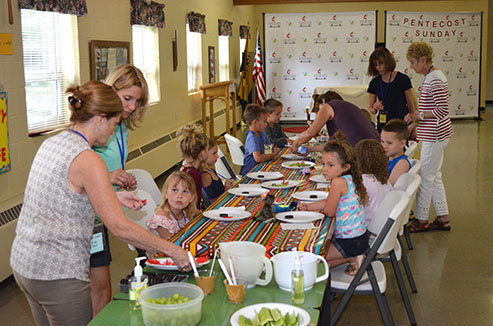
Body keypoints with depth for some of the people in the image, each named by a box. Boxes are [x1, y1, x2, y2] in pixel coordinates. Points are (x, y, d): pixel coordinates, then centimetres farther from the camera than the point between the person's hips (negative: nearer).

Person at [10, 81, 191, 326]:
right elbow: (119, 227, -20)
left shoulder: (51, 143, 6)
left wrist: (114, 197, 17)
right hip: (57, 274, -9)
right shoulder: (87, 160, -19)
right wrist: (171, 250, -13)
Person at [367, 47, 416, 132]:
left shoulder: (403, 79, -2)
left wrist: (413, 127, 3)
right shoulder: (374, 83, 7)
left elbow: (411, 105, 3)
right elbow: (371, 109, 13)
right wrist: (375, 108, -10)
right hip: (382, 125, 3)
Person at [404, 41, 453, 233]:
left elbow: (443, 110, -23)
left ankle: (422, 220, 8)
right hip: (433, 135, 10)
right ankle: (443, 218, 22)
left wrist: (419, 116, -18)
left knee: (426, 176, -2)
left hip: (435, 136, -10)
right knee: (434, 176, 14)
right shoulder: (430, 77, 13)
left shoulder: (435, 80, -19)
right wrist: (415, 121, 16)